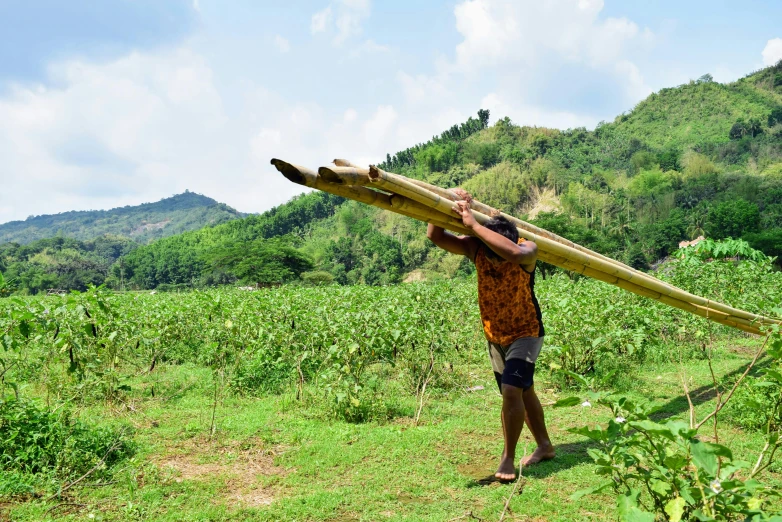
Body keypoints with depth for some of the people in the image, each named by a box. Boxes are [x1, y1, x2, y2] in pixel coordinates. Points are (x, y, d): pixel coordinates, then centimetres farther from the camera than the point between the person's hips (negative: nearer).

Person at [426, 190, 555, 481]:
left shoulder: (527, 250, -26)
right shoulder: (475, 248, -15)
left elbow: (514, 252, -51)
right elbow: (435, 236, -19)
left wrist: (473, 224, -49)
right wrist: (449, 205, -31)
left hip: (525, 333, -5)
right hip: (494, 336, 5)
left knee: (512, 390, -19)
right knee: (523, 392, 17)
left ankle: (508, 458, -3)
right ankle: (545, 446, 35)